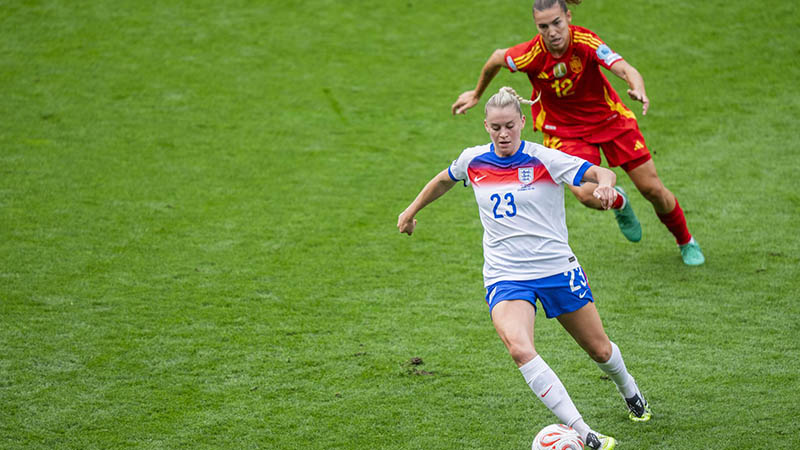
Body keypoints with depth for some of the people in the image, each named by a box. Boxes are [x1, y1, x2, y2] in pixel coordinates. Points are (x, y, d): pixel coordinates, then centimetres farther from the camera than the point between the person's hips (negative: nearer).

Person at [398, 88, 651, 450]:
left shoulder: (544, 159, -10)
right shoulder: (473, 161, 1)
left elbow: (601, 173, -20)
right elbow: (443, 180, 24)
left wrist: (604, 184, -43)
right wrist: (411, 211, 32)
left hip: (557, 268, -1)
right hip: (504, 277, 1)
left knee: (598, 349, 13)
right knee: (519, 349, -28)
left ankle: (630, 393, 51)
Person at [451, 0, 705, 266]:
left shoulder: (585, 41, -26)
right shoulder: (531, 55, -24)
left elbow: (625, 69, -38)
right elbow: (497, 58, -2)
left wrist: (639, 90, -61)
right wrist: (476, 95, 13)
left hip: (609, 118, 0)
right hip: (564, 131, 0)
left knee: (652, 189, 1)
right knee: (586, 193, -25)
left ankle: (686, 242, 31)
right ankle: (619, 203, 15)